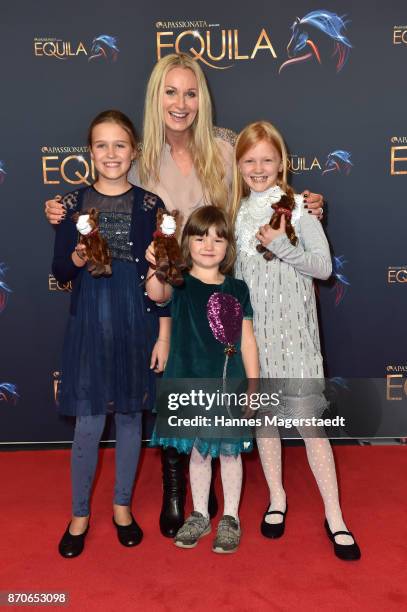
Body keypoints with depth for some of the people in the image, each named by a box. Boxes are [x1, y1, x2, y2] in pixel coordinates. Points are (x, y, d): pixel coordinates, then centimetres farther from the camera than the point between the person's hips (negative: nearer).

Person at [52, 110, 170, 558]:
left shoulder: (149, 205, 0)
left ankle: (122, 506, 32)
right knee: (88, 424, 4)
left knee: (130, 417, 11)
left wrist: (163, 336, -2)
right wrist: (78, 259, -17)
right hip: (89, 321, 0)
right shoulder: (73, 203, 2)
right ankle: (79, 515, 26)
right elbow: (59, 272, 6)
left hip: (136, 322, 0)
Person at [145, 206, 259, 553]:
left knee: (229, 452, 12)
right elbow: (157, 294, -28)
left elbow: (247, 340, 3)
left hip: (230, 386, 1)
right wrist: (156, 269, -50)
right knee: (198, 452, 15)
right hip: (192, 385, 0)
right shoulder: (181, 285, -4)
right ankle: (200, 516, 34)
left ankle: (230, 518, 31)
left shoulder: (237, 289, 1)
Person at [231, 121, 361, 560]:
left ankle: (334, 516, 11)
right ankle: (277, 498, 30)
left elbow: (324, 266, -7)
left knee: (308, 419, -3)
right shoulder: (236, 212, 9)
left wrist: (284, 247, -20)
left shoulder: (298, 206, -2)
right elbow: (232, 271, 13)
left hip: (293, 329, -4)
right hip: (251, 327, 4)